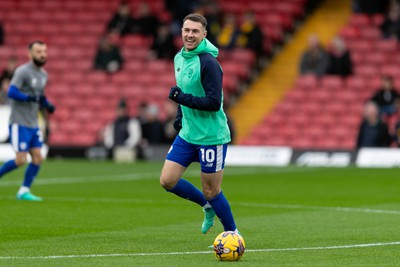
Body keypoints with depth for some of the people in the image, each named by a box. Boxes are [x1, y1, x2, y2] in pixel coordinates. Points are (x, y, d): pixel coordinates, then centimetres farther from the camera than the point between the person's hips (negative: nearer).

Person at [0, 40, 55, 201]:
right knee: (21, 160, -11)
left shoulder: (43, 74, 13)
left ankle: (24, 191, 10)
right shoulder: (23, 71, -13)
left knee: (37, 158, 1)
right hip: (19, 123, -8)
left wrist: (47, 105, 7)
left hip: (33, 124, 8)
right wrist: (31, 98, -29)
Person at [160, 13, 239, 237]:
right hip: (187, 134, 8)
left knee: (211, 192, 0)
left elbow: (214, 102, -24)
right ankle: (208, 206, 23)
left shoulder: (208, 63, -19)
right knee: (167, 180, 1)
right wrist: (180, 115, 13)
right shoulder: (180, 58, 8)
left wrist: (182, 98, -25)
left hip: (212, 136, -8)